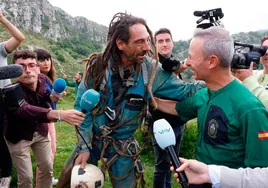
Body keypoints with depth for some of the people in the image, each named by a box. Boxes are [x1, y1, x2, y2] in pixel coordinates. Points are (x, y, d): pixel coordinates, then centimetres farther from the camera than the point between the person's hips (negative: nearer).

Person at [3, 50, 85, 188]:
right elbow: (25, 110, -53)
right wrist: (60, 114, -68)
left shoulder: (42, 80, -16)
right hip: (18, 136, -4)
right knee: (26, 177, -2)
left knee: (47, 168, 11)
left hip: (40, 131, 5)